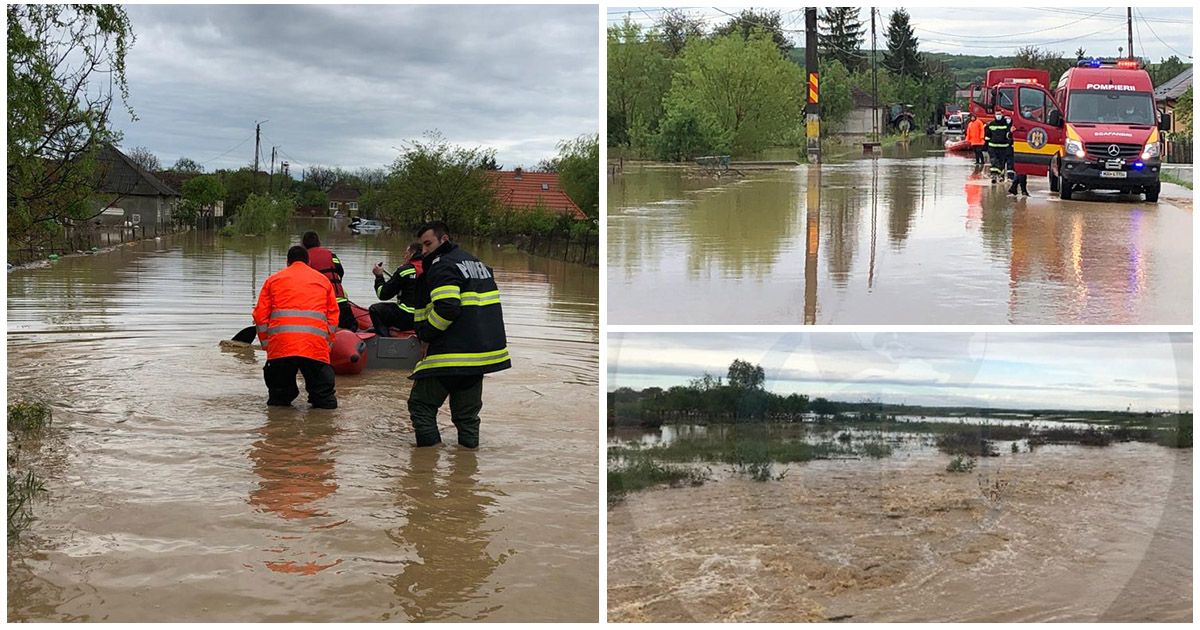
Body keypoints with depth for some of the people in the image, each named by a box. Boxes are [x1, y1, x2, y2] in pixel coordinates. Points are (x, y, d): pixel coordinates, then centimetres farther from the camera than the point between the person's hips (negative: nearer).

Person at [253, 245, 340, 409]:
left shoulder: (273, 280, 22)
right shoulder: (323, 280, 24)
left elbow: (260, 315, 15)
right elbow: (333, 316, 18)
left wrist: (266, 344, 20)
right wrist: (327, 344, 21)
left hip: (280, 344, 0)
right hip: (315, 344, 0)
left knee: (278, 399, 12)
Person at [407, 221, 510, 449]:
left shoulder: (442, 266, -9)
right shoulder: (477, 262, 20)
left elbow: (446, 307, -23)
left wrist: (426, 338, -10)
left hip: (451, 355, -8)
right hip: (485, 352, 9)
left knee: (421, 405, 3)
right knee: (467, 411, 19)